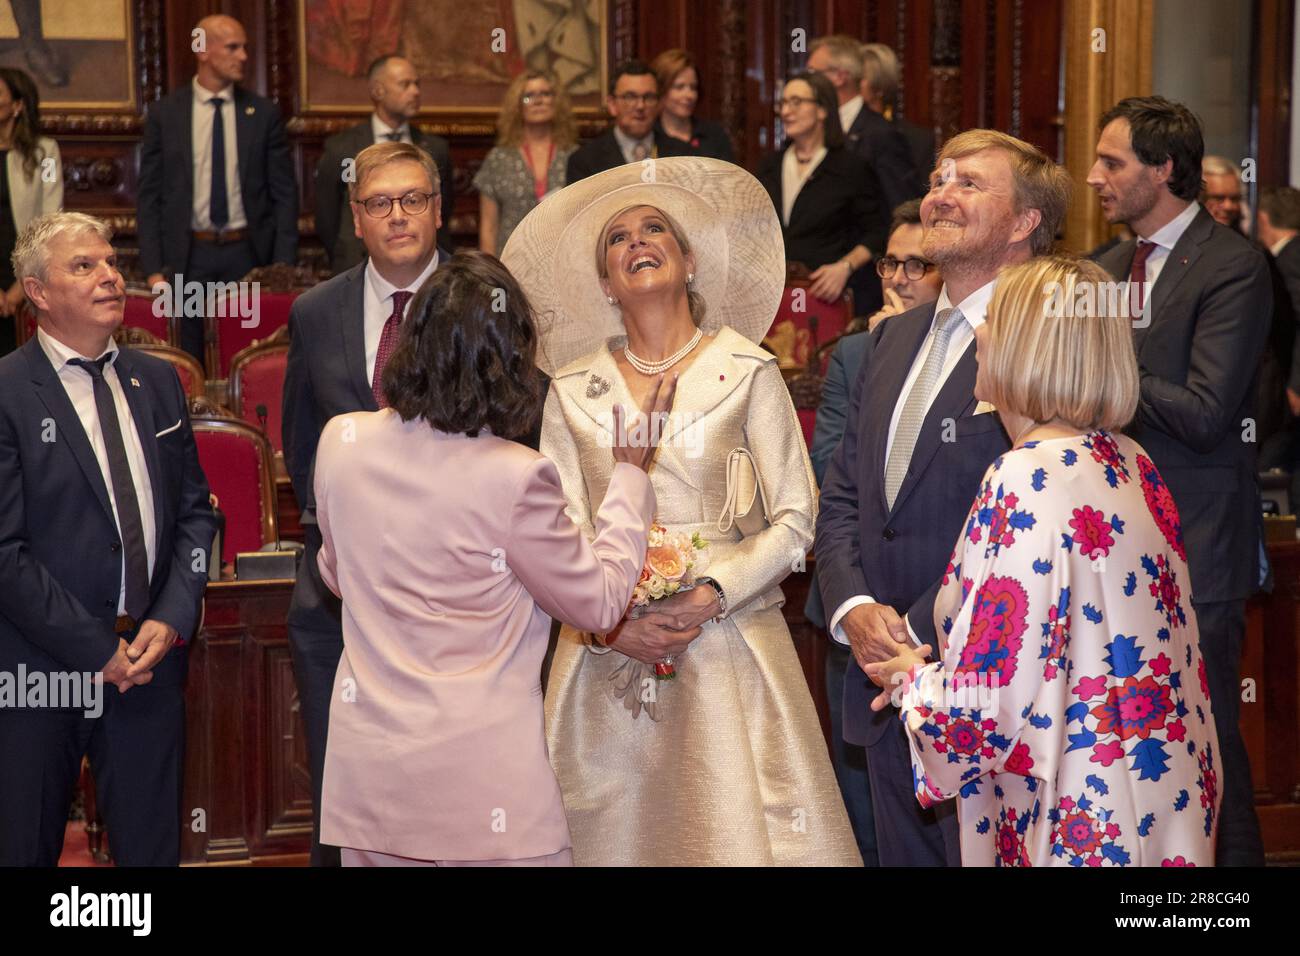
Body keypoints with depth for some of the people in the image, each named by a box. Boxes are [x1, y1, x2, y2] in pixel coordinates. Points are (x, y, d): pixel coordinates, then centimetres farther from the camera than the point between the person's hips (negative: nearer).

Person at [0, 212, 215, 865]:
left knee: (152, 845, 12)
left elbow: (194, 510, 12)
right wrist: (96, 651, -14)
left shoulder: (157, 382, 10)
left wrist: (172, 618, -4)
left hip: (149, 659, 5)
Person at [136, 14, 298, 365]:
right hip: (188, 255, 0)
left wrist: (283, 268, -3)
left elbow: (284, 194, 5)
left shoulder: (263, 113, 4)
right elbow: (148, 196, 4)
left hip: (248, 255, 0)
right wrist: (154, 269, -4)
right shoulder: (164, 114, 3)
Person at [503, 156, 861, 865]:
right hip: (607, 656, 2)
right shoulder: (573, 391, 9)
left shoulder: (746, 370, 3)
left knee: (735, 828, -6)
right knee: (614, 833, 1)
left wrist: (711, 595, -13)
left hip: (725, 642, -2)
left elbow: (795, 519, 0)